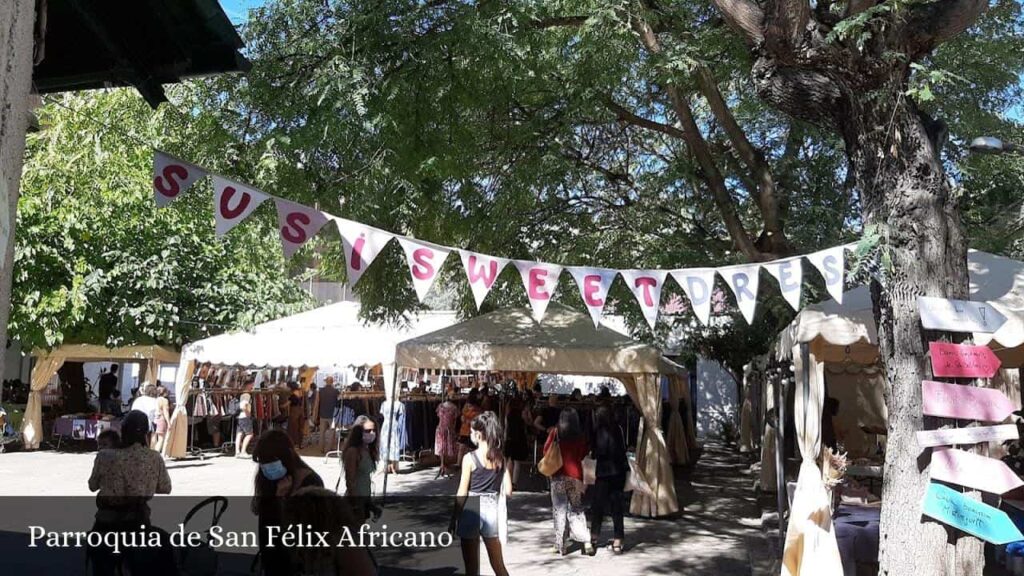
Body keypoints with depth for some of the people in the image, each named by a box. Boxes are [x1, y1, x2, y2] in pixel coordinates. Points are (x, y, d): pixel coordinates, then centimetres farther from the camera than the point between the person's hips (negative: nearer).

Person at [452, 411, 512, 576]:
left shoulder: (470, 458, -11)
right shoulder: (500, 457, 1)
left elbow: (462, 493, -9)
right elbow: (508, 490, 1)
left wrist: (453, 518, 0)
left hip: (472, 511, -4)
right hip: (492, 511, 4)